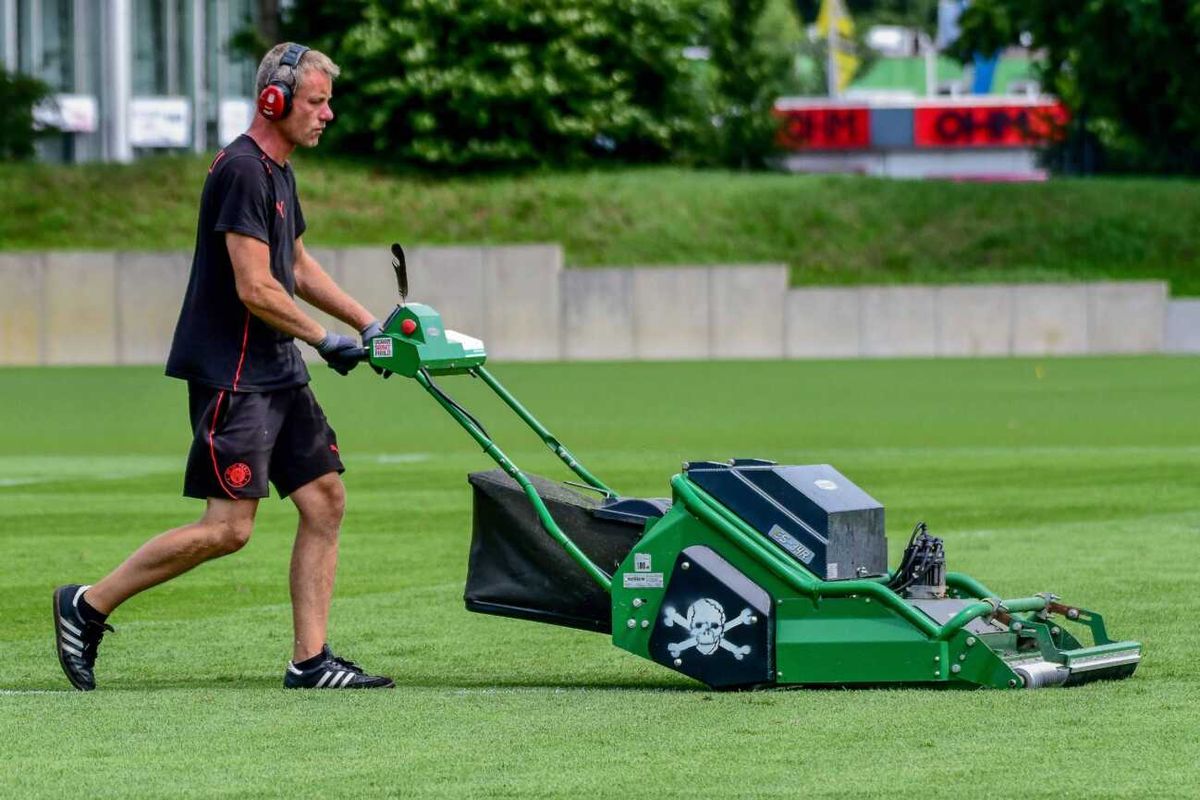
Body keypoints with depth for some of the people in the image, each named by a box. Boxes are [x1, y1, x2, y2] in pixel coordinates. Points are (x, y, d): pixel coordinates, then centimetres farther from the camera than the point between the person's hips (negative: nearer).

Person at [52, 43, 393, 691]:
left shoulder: (277, 172, 15)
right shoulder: (242, 170, -16)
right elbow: (255, 290, -20)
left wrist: (368, 324, 22)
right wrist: (326, 341, -9)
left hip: (277, 372, 10)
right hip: (230, 374, -10)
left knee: (325, 499, 4)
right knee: (228, 527, -11)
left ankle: (310, 661, 6)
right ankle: (87, 606, 1)